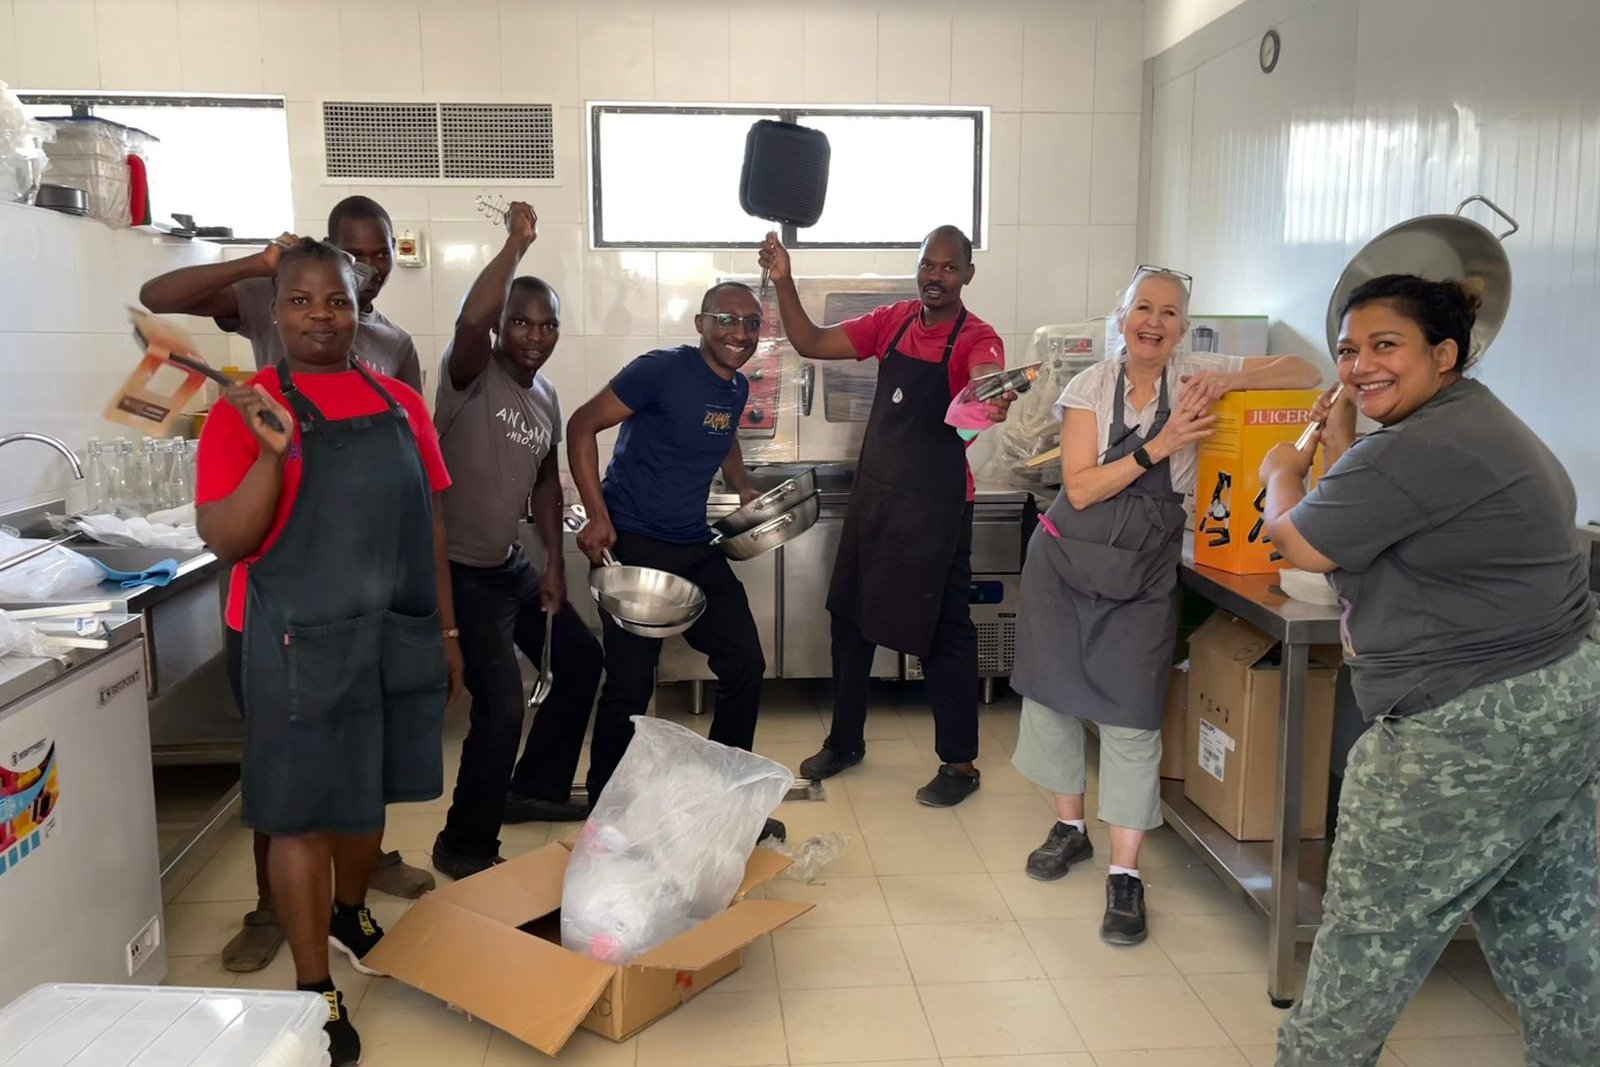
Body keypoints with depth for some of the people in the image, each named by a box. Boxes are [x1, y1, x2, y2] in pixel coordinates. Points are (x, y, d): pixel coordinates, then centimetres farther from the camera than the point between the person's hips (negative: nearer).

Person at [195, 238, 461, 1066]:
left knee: (368, 790, 20)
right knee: (303, 810, 4)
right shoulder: (246, 408, -8)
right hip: (301, 643, -5)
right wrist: (273, 452, -27)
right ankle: (315, 990, 18)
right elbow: (225, 539, -14)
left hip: (396, 634, 5)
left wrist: (446, 628, 11)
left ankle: (350, 916, 44)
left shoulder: (399, 403, 7)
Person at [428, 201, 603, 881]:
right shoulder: (471, 374, -16)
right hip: (458, 570, -9)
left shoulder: (547, 398, 7)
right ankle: (464, 846, 7)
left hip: (512, 566, 9)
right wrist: (516, 244, -34)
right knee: (502, 705, -14)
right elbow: (469, 321, -39)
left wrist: (554, 560, 10)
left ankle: (536, 788, 35)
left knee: (581, 661, 17)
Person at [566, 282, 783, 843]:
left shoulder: (738, 387, 7)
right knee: (630, 685, -3)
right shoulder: (662, 370, -15)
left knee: (745, 665, 7)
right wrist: (598, 515, -20)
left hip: (696, 548, 8)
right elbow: (582, 425, -14)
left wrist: (744, 488, 13)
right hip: (632, 545, -7)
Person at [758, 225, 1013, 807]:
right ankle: (845, 739, 34)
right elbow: (811, 343, 3)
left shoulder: (977, 339, -12)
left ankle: (959, 763, 19)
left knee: (942, 630, 2)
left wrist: (992, 400, -58)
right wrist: (783, 282, -10)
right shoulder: (893, 321, 3)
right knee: (850, 616, 15)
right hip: (874, 495, 6)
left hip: (936, 507, -6)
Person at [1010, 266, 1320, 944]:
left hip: (1143, 575, -1)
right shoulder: (1091, 385, -2)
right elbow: (1080, 487, -10)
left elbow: (1307, 373, -3)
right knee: (1052, 691, 9)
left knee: (1132, 716, -4)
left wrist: (1228, 380, -19)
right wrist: (1160, 445, -20)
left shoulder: (1195, 375, -1)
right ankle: (1071, 827, 31)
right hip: (1065, 561, 1)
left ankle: (1125, 874, 7)